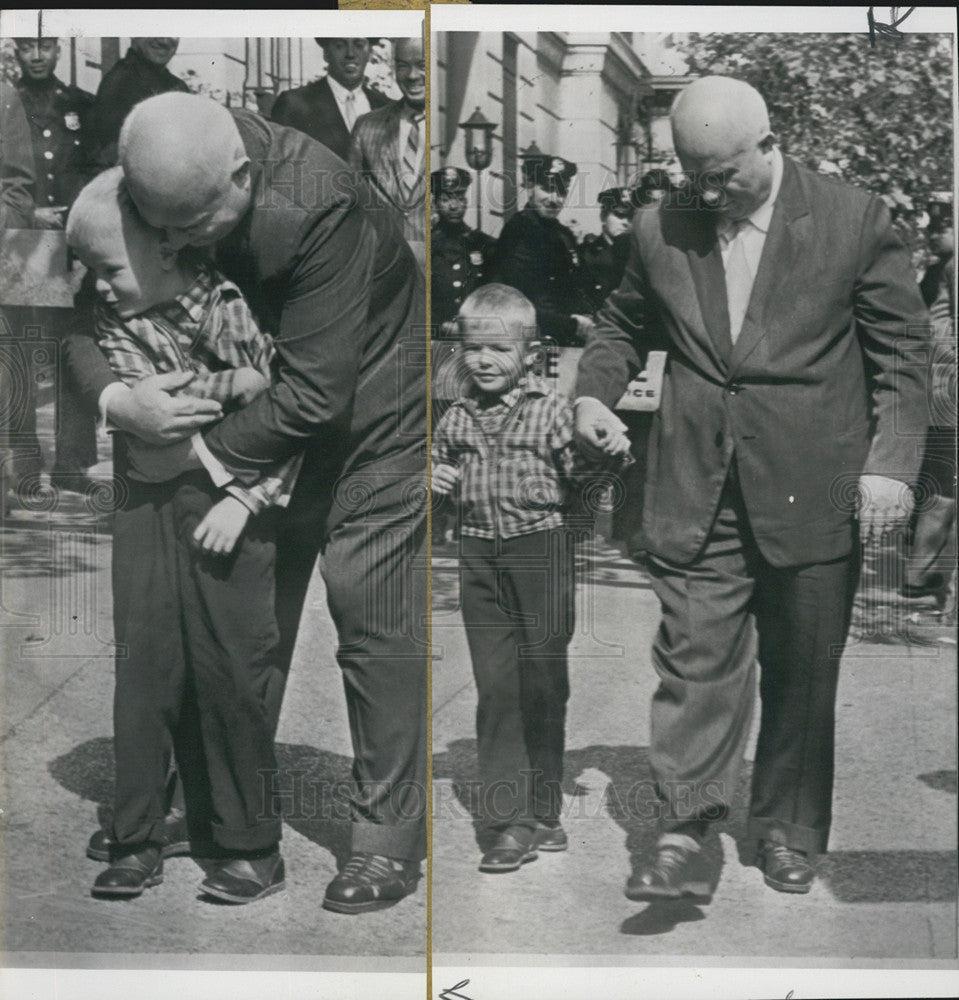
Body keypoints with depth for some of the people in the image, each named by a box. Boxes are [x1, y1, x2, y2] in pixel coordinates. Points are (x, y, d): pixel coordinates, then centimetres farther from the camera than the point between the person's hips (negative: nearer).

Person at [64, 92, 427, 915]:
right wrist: (112, 396, -29)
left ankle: (390, 838, 7)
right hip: (250, 406, 6)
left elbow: (317, 394, -33)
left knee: (374, 615, -7)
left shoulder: (319, 208, -34)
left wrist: (206, 459, -28)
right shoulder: (149, 191, -16)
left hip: (366, 407, -6)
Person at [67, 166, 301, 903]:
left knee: (230, 674, 0)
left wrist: (243, 499, -17)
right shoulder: (113, 322, 5)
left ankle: (254, 848, 13)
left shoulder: (229, 306, -9)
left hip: (226, 509, -4)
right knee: (144, 669, 4)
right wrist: (233, 383, -15)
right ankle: (139, 842, 16)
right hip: (148, 505, 4)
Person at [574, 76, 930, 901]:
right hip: (694, 490, 1)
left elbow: (901, 354, -1)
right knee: (694, 657, -5)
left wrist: (890, 463, -10)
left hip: (811, 491, -1)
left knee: (802, 671, 9)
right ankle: (683, 836, 0)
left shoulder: (856, 222, -2)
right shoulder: (661, 230, 6)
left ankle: (788, 830, 26)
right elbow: (623, 324, 21)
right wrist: (594, 392, 3)